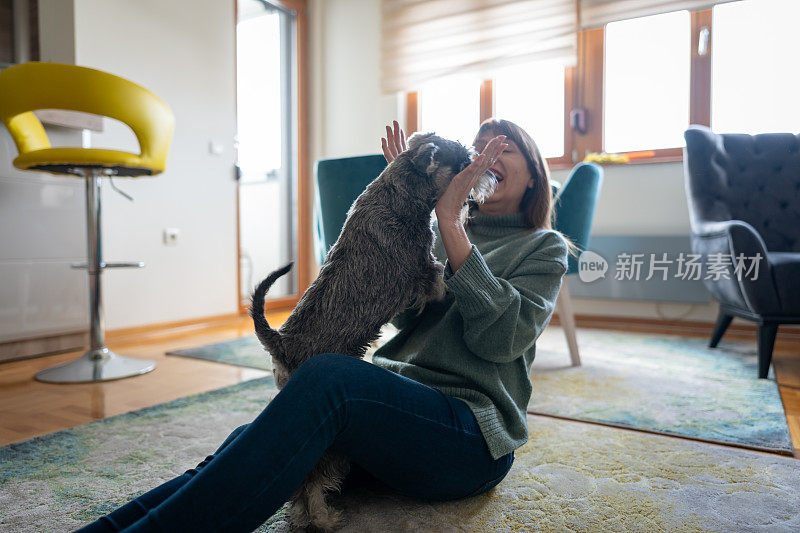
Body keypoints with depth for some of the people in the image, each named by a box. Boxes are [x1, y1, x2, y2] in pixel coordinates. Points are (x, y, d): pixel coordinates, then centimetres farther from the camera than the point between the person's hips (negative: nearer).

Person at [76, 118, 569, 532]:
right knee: (251, 442, -24)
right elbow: (406, 311, 4)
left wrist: (451, 221, -13)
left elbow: (501, 336, -10)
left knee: (329, 376, -34)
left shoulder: (544, 247, 10)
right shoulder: (435, 235, 24)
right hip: (392, 406, 5)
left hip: (469, 431, -4)